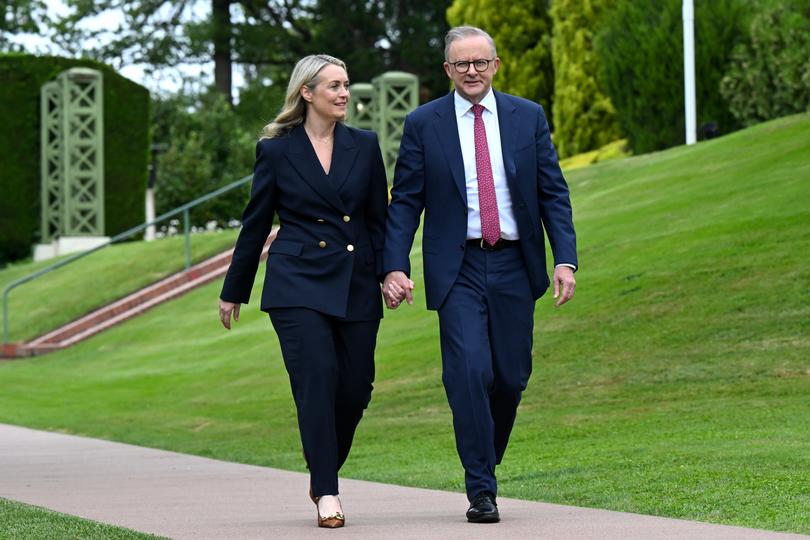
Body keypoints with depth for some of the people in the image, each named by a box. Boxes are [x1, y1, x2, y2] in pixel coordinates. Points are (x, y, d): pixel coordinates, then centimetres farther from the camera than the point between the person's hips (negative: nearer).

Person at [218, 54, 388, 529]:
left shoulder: (365, 146, 8)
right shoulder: (276, 151, 2)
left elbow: (379, 218, 11)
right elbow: (255, 224, 9)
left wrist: (388, 272, -2)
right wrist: (234, 291, 13)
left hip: (355, 284, 3)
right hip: (298, 282, -3)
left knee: (355, 387, 1)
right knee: (317, 378, -15)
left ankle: (324, 475, 26)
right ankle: (327, 494, -12)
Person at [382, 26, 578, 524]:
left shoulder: (529, 117, 6)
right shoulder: (423, 124, 2)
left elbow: (554, 193, 5)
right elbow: (404, 202, 2)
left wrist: (566, 259, -6)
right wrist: (395, 268, -9)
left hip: (515, 266, 2)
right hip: (458, 268, -2)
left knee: (511, 378, 5)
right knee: (470, 372, -14)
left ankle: (486, 462, 31)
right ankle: (482, 489, -6)